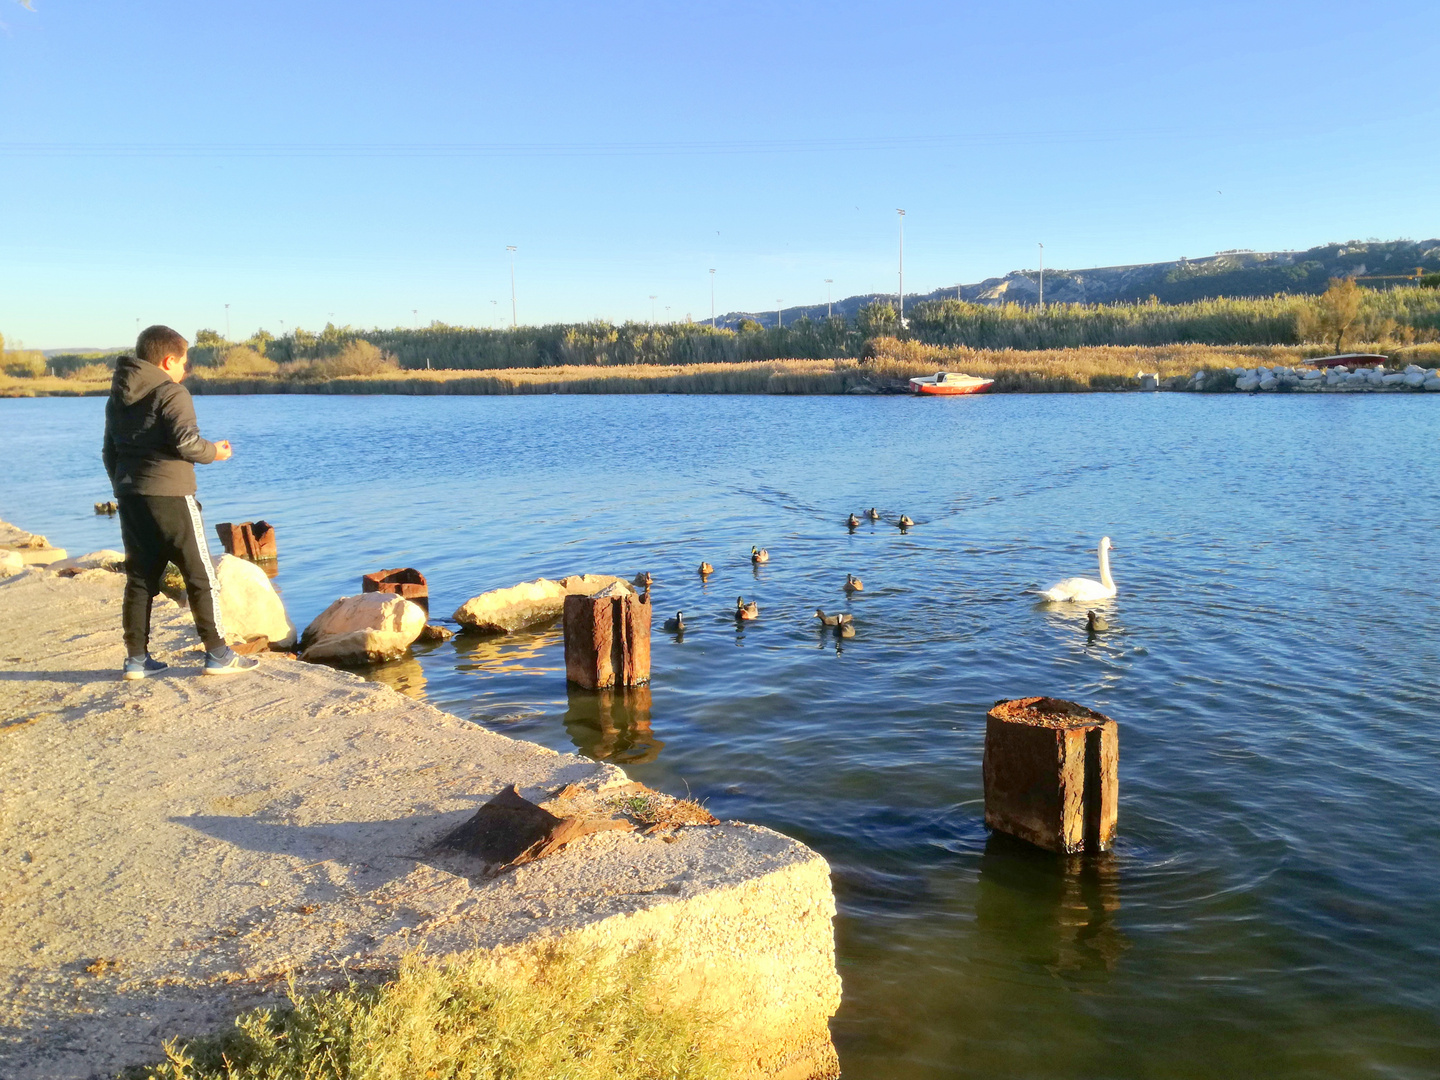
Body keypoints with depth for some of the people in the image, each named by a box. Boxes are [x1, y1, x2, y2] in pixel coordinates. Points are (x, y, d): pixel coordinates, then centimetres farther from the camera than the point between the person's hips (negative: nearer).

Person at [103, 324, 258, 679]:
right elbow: (186, 442, -19)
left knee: (139, 579, 12)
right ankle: (218, 655, 2)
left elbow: (109, 452, 19)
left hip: (130, 499, 8)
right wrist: (215, 452, -1)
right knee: (201, 577, 0)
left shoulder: (117, 398, 16)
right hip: (169, 497, -7)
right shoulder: (171, 393, -9)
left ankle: (136, 659, 14)